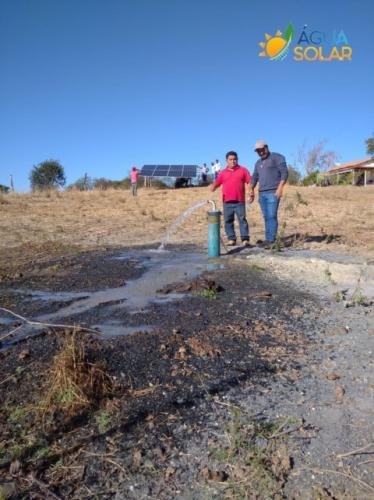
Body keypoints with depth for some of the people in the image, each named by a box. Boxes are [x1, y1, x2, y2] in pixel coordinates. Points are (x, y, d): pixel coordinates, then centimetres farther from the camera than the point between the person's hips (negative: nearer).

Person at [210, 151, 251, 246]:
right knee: (228, 220, 4)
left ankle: (245, 239, -1)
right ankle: (231, 239, 13)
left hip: (239, 201, -2)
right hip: (227, 202, 3)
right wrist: (213, 187, -12)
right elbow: (216, 183, 10)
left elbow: (249, 182, 4)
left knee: (242, 219, -4)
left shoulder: (243, 170, 7)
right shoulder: (223, 172, 13)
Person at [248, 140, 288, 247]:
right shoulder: (258, 163, 22)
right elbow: (254, 177, 26)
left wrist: (280, 187, -17)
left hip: (273, 193, -7)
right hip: (262, 194, 7)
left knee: (272, 216, -12)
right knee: (266, 217, 7)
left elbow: (284, 172, -7)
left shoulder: (277, 157, 2)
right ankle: (267, 239, 10)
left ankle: (272, 240, -12)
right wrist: (251, 191, 15)